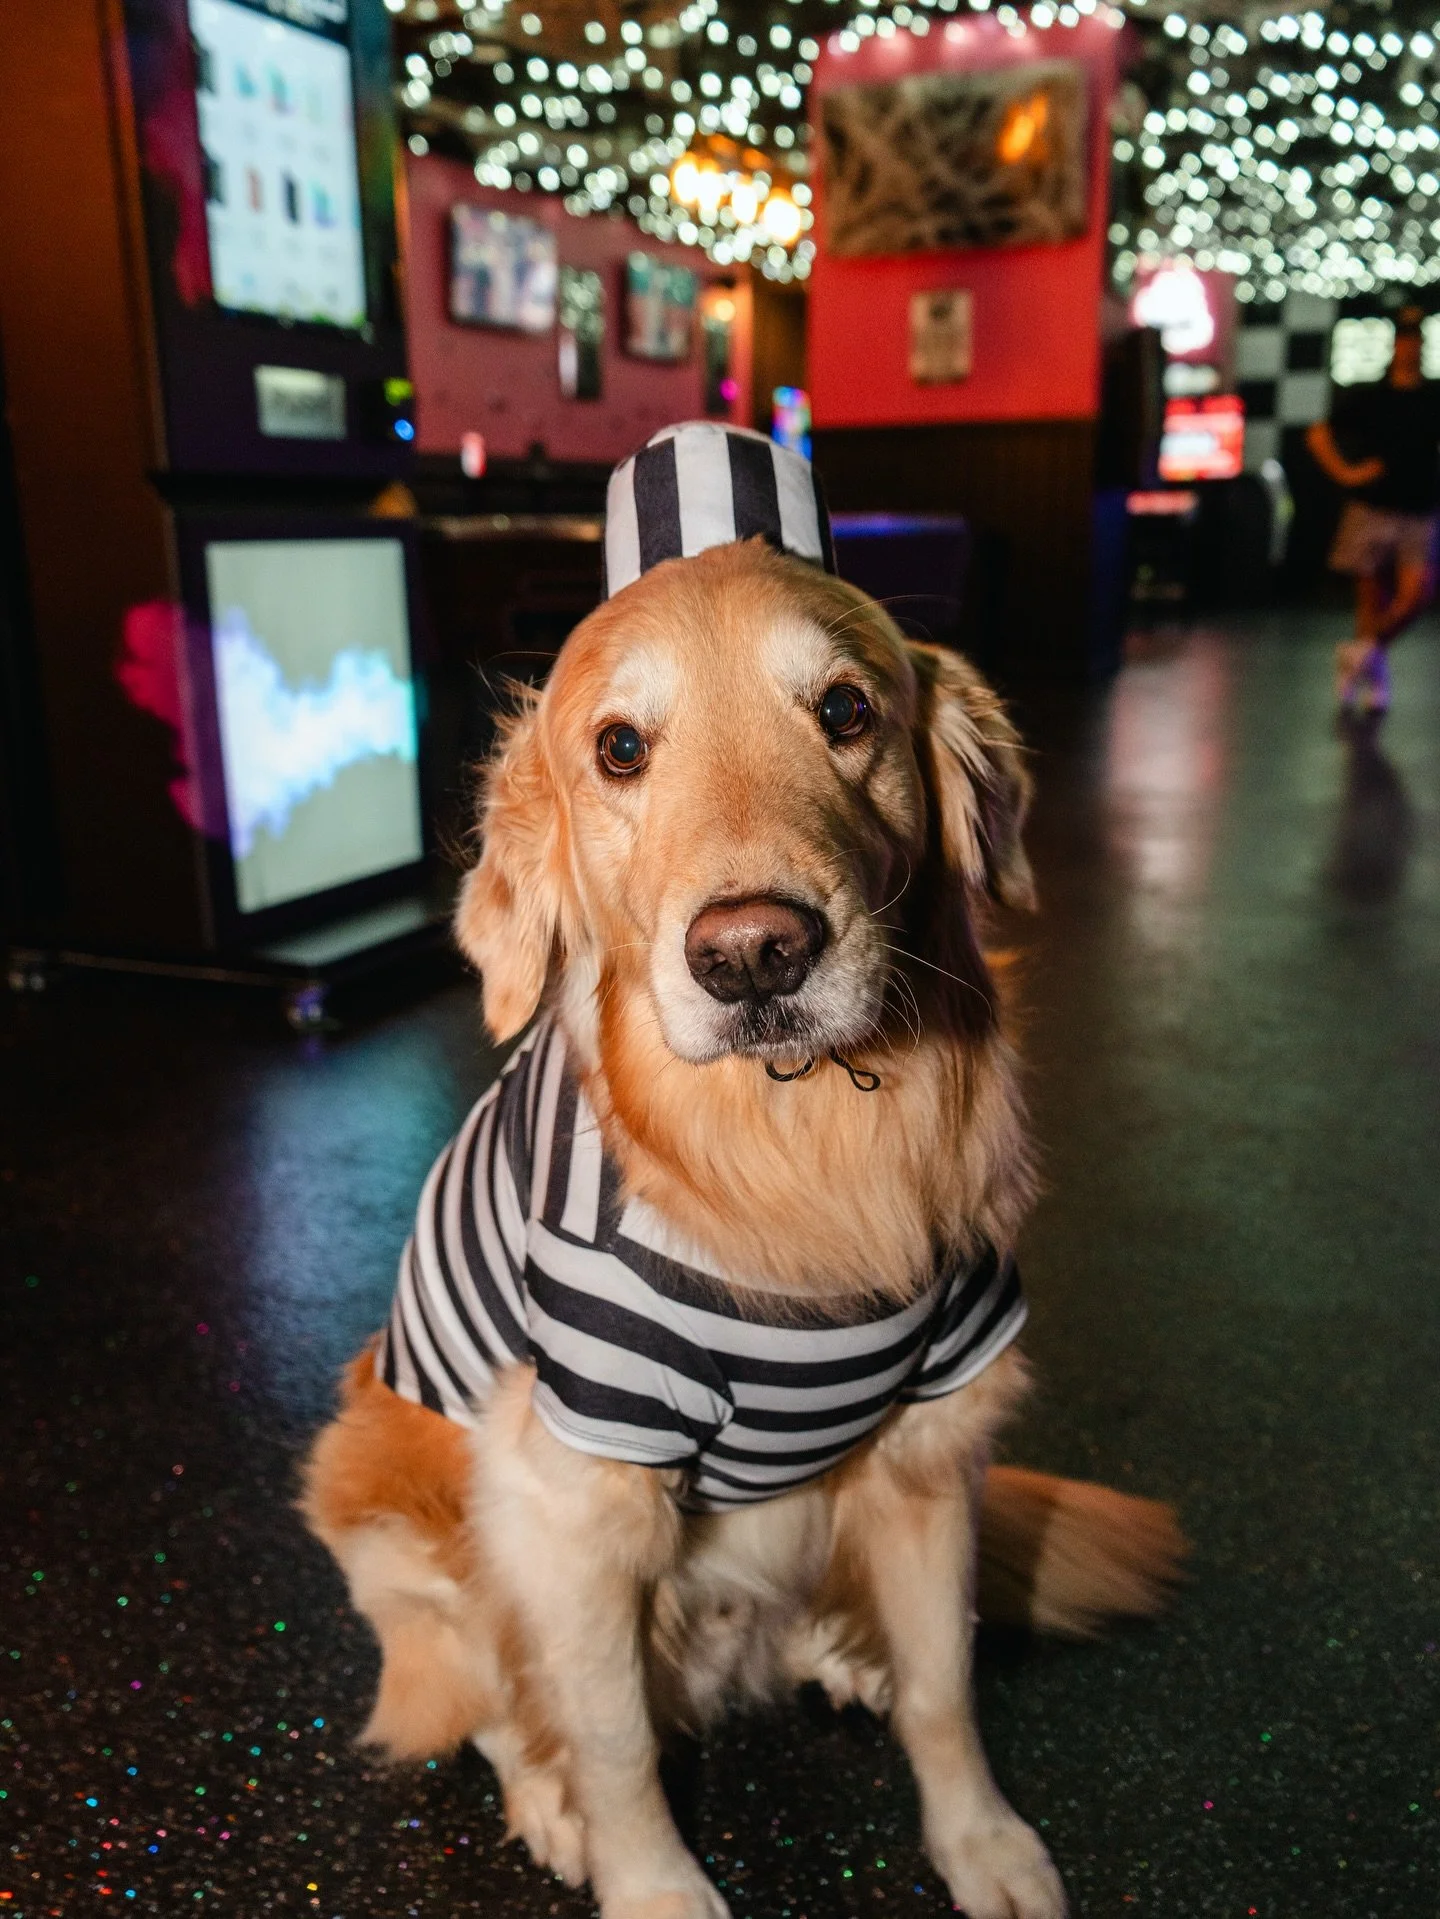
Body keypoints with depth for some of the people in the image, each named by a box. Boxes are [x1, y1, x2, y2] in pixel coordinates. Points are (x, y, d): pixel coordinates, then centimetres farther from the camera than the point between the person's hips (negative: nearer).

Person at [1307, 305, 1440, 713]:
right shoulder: (1368, 397, 5)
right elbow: (1318, 434, 9)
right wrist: (1345, 473, -1)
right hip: (1372, 508, -1)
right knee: (1373, 595, 3)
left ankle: (1366, 648, 1)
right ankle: (1374, 678, 14)